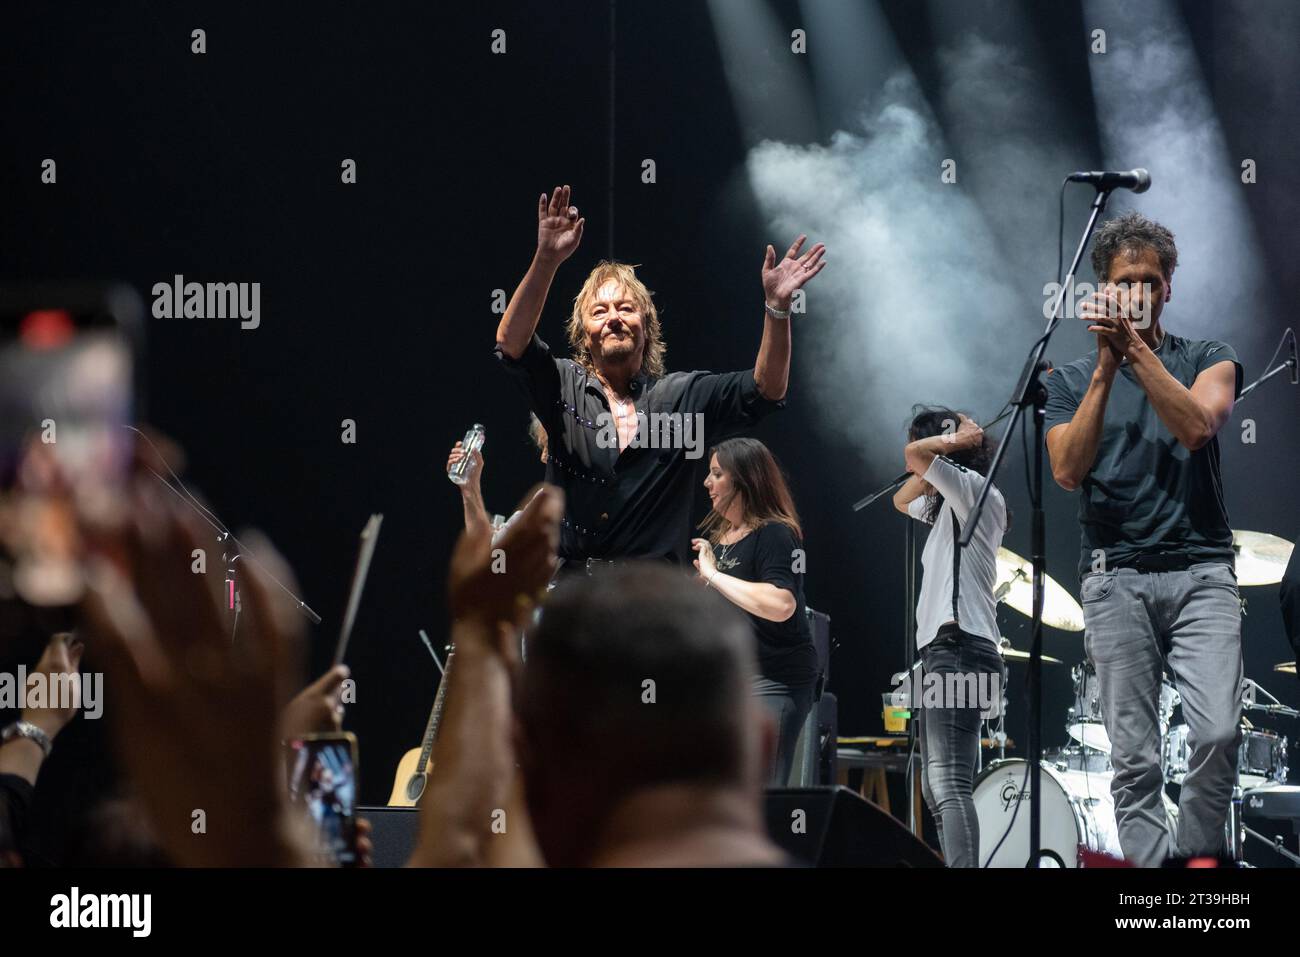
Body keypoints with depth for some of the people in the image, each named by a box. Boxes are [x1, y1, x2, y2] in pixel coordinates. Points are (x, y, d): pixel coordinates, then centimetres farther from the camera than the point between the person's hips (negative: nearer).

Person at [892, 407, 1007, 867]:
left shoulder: (974, 489, -4)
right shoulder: (948, 506, 25)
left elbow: (915, 454, -17)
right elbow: (901, 500, 39)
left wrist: (954, 441, 2)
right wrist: (955, 439, 26)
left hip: (959, 651, -11)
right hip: (942, 654, 11)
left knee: (949, 786, -23)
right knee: (937, 791, 11)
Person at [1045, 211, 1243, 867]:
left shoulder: (1208, 362, 12)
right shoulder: (1072, 382, 14)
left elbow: (1196, 425, -9)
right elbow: (1068, 470, -4)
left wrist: (1136, 346, -15)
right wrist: (1106, 368, -9)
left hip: (1201, 571, 0)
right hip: (1116, 579, 1)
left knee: (1218, 732, -17)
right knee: (1135, 757, -6)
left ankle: (1197, 850, 1)